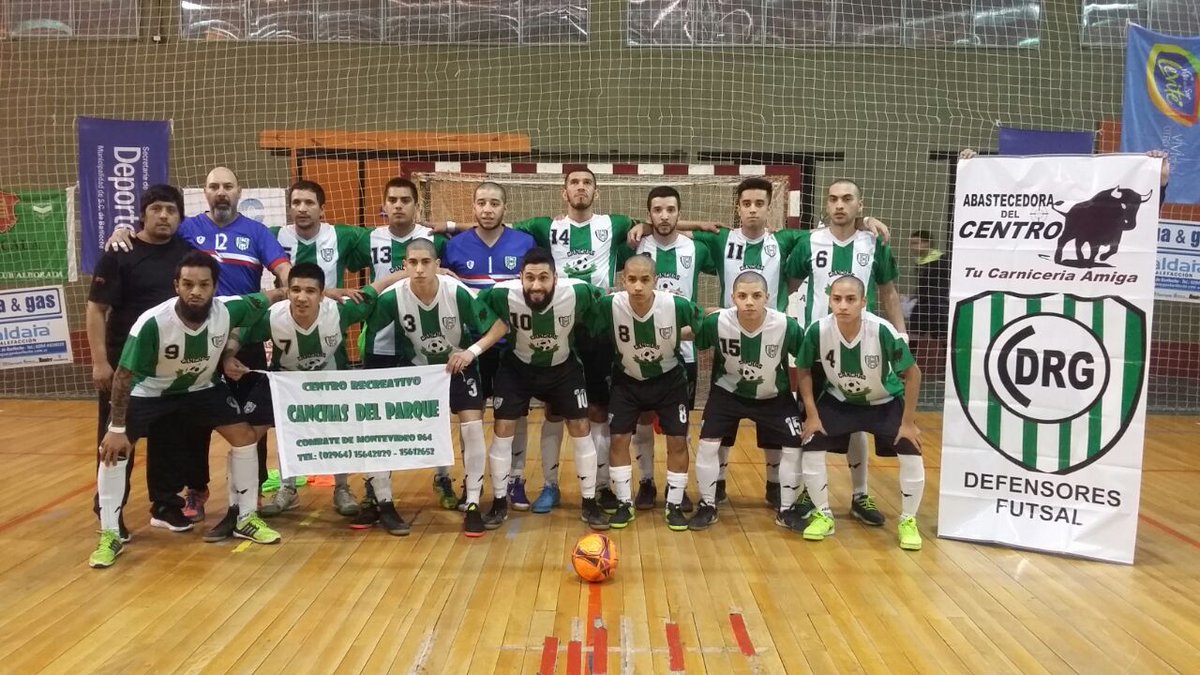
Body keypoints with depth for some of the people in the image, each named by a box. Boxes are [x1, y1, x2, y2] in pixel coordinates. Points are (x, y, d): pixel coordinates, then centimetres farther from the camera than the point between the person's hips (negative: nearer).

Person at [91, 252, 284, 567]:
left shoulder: (229, 309, -30)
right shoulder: (152, 322, -37)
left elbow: (273, 297, -13)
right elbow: (123, 375, -26)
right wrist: (117, 428, -23)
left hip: (202, 387, 3)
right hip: (149, 391, -3)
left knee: (245, 436, -4)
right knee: (113, 450, -13)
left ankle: (246, 518, 13)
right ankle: (110, 534, 5)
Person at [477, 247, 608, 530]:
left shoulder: (578, 292, -30)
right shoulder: (502, 294, -31)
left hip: (563, 367, 0)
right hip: (517, 366, 0)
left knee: (581, 428, -2)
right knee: (503, 429, -4)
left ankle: (589, 503, 13)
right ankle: (499, 503, 14)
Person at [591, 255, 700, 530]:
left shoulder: (676, 305, -28)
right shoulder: (609, 306, -27)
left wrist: (680, 335, -13)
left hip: (669, 379, 0)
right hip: (628, 380, 1)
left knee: (677, 440, 0)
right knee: (619, 439, -3)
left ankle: (674, 505, 17)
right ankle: (624, 504, 14)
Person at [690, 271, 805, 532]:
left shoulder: (786, 326, -29)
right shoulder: (716, 322, -28)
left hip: (774, 396, 0)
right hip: (728, 392, 0)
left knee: (793, 446, -4)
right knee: (708, 443, -9)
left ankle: (787, 509, 17)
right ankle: (707, 506, 11)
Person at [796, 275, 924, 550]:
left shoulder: (882, 330, -32)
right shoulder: (817, 331, -27)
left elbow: (912, 373, -18)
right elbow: (804, 371, -8)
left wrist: (908, 422, -16)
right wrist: (812, 414, -10)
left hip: (885, 402, -1)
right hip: (839, 400, 2)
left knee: (911, 456, -13)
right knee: (811, 450, -12)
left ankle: (908, 521, 11)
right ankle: (823, 515, 10)